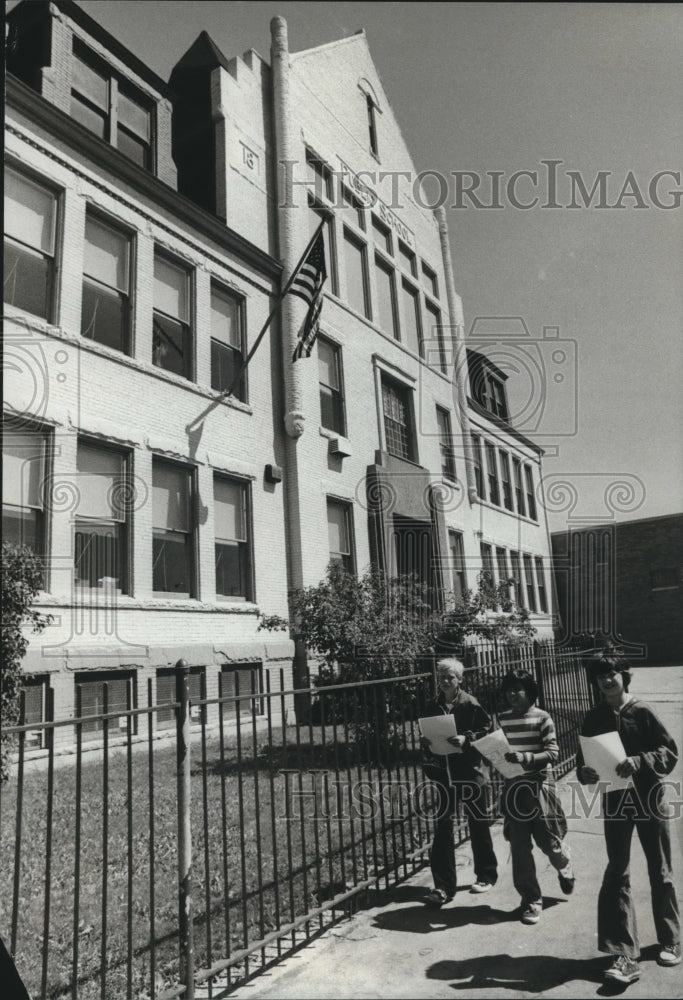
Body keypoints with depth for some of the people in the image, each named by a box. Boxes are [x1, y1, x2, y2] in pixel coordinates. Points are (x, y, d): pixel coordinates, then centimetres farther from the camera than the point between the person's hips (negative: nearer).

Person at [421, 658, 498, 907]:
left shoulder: (470, 704, -9)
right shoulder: (432, 707, 4)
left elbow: (488, 731, -10)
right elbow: (427, 738, 13)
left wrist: (466, 739, -23)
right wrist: (427, 744, -8)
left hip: (470, 772, -3)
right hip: (444, 774, 3)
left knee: (478, 825, 12)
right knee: (442, 827, 2)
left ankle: (486, 875, 32)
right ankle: (443, 886, 10)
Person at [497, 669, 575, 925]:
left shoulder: (542, 717, -8)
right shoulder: (501, 718, 2)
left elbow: (553, 753, -12)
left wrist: (525, 757, -24)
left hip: (537, 788, -2)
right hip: (512, 789, 3)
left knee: (549, 842, 9)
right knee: (520, 849, 6)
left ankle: (565, 868, 44)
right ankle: (531, 899, 23)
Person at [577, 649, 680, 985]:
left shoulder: (642, 712, -9)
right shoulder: (593, 718, -1)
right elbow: (584, 760, 5)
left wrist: (638, 762, -25)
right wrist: (585, 773, -17)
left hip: (649, 802, -2)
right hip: (614, 805, 2)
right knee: (616, 876, 0)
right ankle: (625, 956, 6)